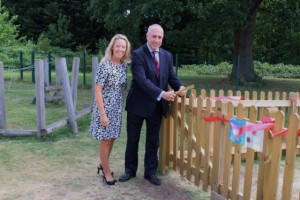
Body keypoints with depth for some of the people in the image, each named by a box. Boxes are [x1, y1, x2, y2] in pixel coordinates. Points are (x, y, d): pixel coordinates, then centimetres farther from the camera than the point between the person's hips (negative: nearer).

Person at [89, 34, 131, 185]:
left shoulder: (124, 65, 3)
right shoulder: (104, 65, -17)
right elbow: (98, 90, -17)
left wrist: (120, 105, 10)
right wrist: (102, 113, -20)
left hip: (117, 107, 7)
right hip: (105, 107, -6)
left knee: (111, 138, 17)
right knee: (105, 140, 5)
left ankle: (103, 165, 39)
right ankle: (107, 172, 23)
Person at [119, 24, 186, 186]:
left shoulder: (167, 56, 6)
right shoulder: (138, 54, -12)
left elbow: (172, 77, 4)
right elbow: (142, 80, -23)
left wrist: (180, 87, -18)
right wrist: (162, 93, -31)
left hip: (157, 105, 4)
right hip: (138, 104, -4)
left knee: (153, 141, 13)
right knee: (132, 139, 11)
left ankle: (150, 172, 28)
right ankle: (130, 170, 30)